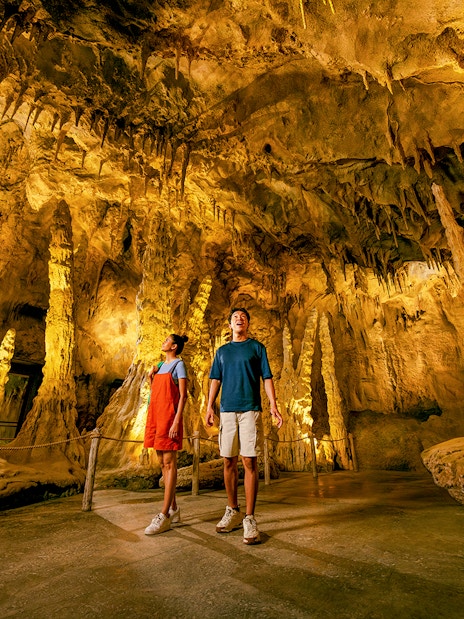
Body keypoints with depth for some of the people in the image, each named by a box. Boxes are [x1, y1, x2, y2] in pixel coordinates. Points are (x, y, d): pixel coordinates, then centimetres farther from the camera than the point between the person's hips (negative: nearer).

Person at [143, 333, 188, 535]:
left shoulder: (179, 364, -3)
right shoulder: (161, 365, 19)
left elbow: (183, 396, -12)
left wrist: (177, 421, -18)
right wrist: (151, 377, 10)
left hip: (168, 417, -8)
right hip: (155, 416, 8)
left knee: (169, 463, -5)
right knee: (163, 463, 11)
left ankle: (164, 515, 0)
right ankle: (173, 509, 21)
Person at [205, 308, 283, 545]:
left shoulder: (257, 347, 8)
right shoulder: (222, 351, 16)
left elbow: (267, 378, 3)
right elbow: (215, 380, 13)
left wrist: (273, 406, -8)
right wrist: (209, 407, 3)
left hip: (250, 410, -3)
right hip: (227, 410, 3)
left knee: (250, 462, -4)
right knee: (229, 462, 8)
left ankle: (249, 519, 5)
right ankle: (232, 512, 23)